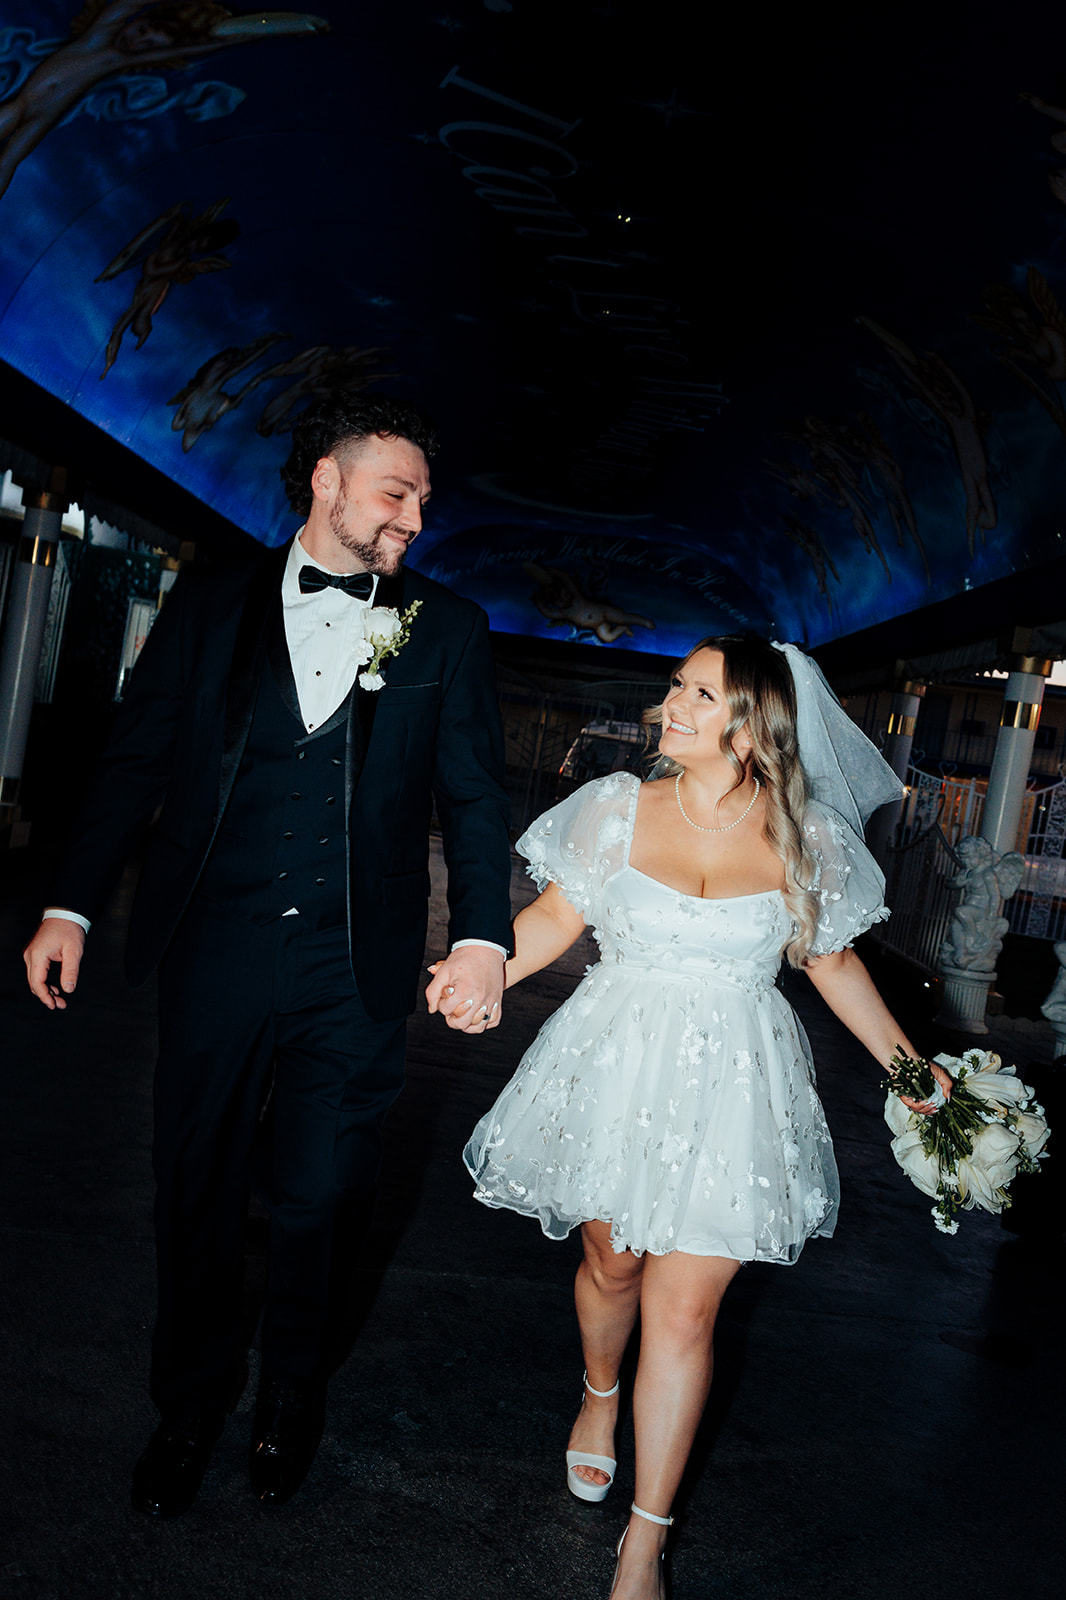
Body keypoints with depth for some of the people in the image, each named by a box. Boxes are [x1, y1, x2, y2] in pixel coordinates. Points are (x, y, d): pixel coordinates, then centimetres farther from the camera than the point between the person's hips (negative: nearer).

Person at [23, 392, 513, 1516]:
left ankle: (290, 1403, 39)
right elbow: (135, 762, 6)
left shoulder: (445, 629, 5)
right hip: (217, 950, 1)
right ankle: (190, 1406, 39)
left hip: (356, 972, 0)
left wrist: (482, 937, -14)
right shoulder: (211, 604, 5)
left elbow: (473, 793, -1)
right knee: (198, 1192, 13)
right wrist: (69, 907, 2)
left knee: (315, 1200, 11)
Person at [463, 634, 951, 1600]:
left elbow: (833, 960, 9)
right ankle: (600, 1398, 51)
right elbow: (556, 917, 1)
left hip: (732, 1088, -1)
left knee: (684, 1310, 1)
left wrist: (911, 1069, 11)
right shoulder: (620, 809, -3)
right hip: (617, 1072, 1)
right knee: (611, 1262, 16)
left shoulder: (807, 839, -3)